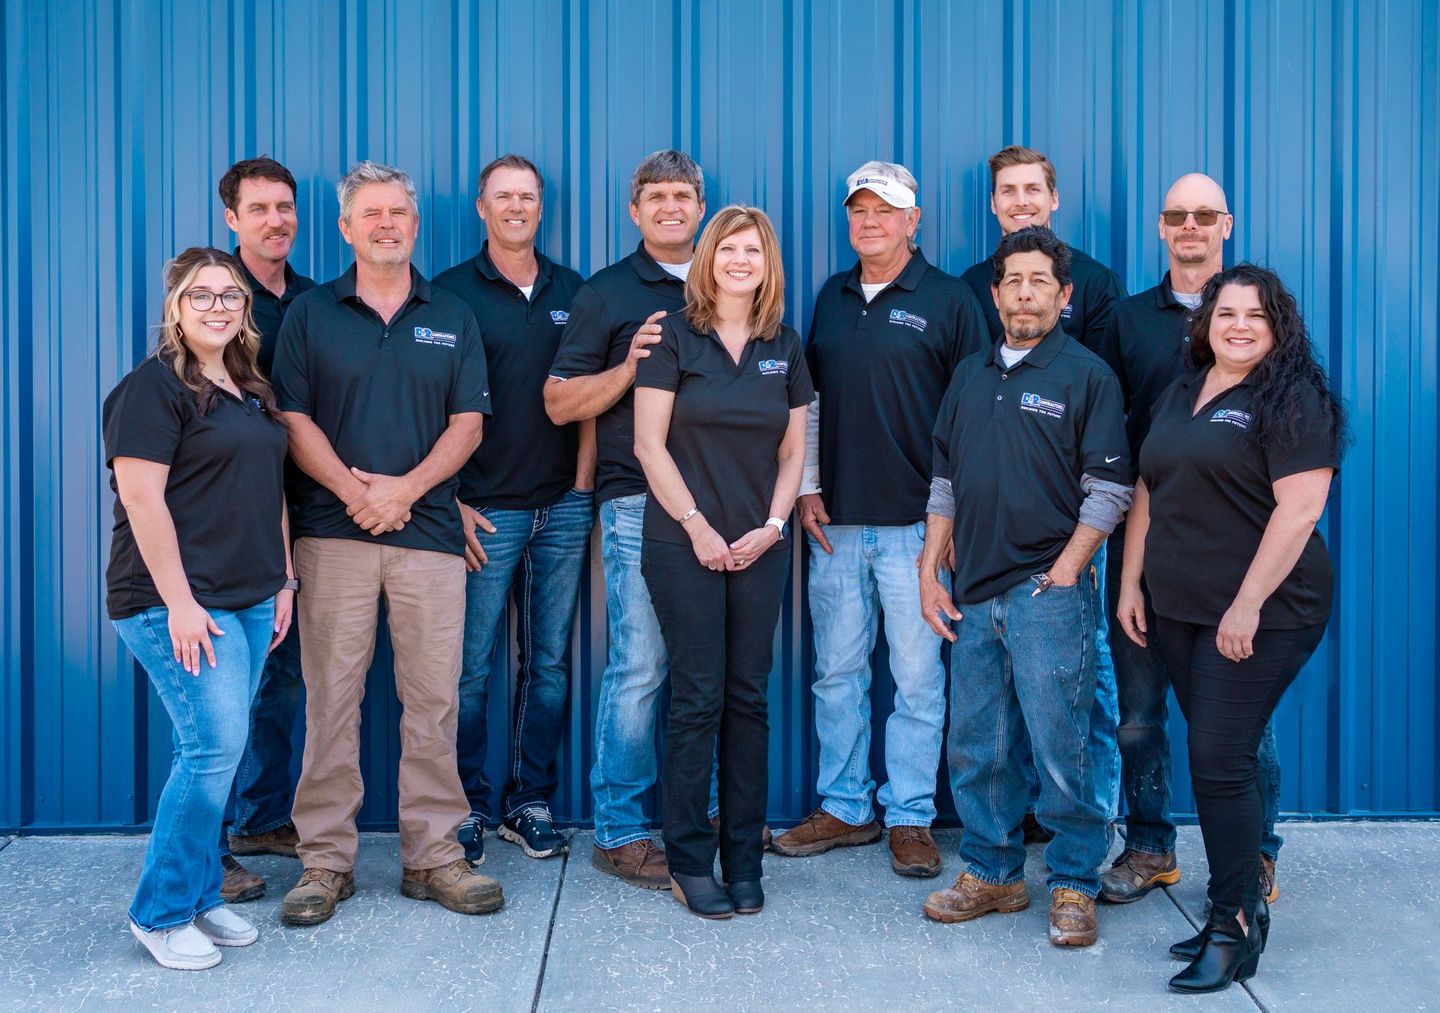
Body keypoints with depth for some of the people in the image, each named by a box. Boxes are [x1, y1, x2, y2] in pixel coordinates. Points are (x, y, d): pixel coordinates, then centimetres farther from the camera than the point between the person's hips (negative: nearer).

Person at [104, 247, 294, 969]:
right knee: (215, 749, -11)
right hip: (181, 602, -7)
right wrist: (178, 602, -19)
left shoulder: (252, 390, 17)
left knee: (213, 752, 10)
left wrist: (283, 579, 16)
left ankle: (200, 895, 21)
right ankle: (160, 913, 4)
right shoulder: (154, 387, -8)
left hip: (249, 602, 7)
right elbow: (141, 496, -15)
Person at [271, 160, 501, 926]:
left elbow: (467, 423, 5)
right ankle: (325, 859, 9)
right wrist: (353, 490, -13)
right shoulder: (310, 314, 9)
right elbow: (294, 419, 1)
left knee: (433, 699, 1)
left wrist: (406, 488, -10)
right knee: (331, 696, 0)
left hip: (428, 528, 1)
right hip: (332, 530, -1)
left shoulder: (452, 319, 13)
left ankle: (432, 856, 10)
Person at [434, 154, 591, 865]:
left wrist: (581, 489, 4)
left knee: (548, 663, 8)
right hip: (484, 511, -3)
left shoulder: (571, 292, 12)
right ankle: (466, 807, 12)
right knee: (474, 667, 0)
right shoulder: (451, 292, 1)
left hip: (562, 510, 4)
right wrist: (453, 504, -8)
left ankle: (530, 803, 19)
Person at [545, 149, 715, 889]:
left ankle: (707, 813, 18)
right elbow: (560, 404, 2)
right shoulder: (607, 294, 6)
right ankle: (619, 833, 3)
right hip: (640, 502, -4)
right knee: (639, 668, -6)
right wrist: (631, 365, -12)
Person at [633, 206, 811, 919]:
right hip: (684, 545, -3)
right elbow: (649, 443, -5)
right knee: (697, 700, -3)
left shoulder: (784, 349, 11)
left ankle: (744, 859, 14)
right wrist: (697, 526, -9)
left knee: (748, 700, 6)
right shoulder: (674, 338, -1)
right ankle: (689, 861, 7)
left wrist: (773, 525, -2)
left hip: (759, 548, 4)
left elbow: (792, 452, 12)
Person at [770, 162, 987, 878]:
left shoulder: (948, 300, -1)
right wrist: (807, 487, 8)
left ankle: (909, 816, 13)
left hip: (915, 523, -4)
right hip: (835, 522, 5)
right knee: (837, 672, 9)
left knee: (917, 677, 2)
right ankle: (844, 807, 21)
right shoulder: (833, 297, 13)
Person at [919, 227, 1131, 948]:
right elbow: (945, 483, 18)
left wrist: (1065, 571, -13)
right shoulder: (970, 376, 15)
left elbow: (1109, 489, -5)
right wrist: (928, 575, 11)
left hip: (1048, 592, -5)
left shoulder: (1087, 375, 0)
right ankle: (992, 873, 22)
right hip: (974, 594, 5)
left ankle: (1074, 887, 9)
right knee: (975, 747, 9)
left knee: (1060, 747, -3)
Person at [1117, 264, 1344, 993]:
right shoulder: (1179, 396, 14)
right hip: (1179, 610, 7)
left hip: (1259, 614, -7)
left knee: (1220, 760, -9)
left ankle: (1234, 926, 2)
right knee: (1215, 757, 11)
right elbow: (1147, 494, 17)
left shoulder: (1292, 401, -8)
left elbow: (1300, 507, -16)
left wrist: (1249, 603, -20)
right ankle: (1240, 902, 22)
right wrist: (1130, 583, 11)